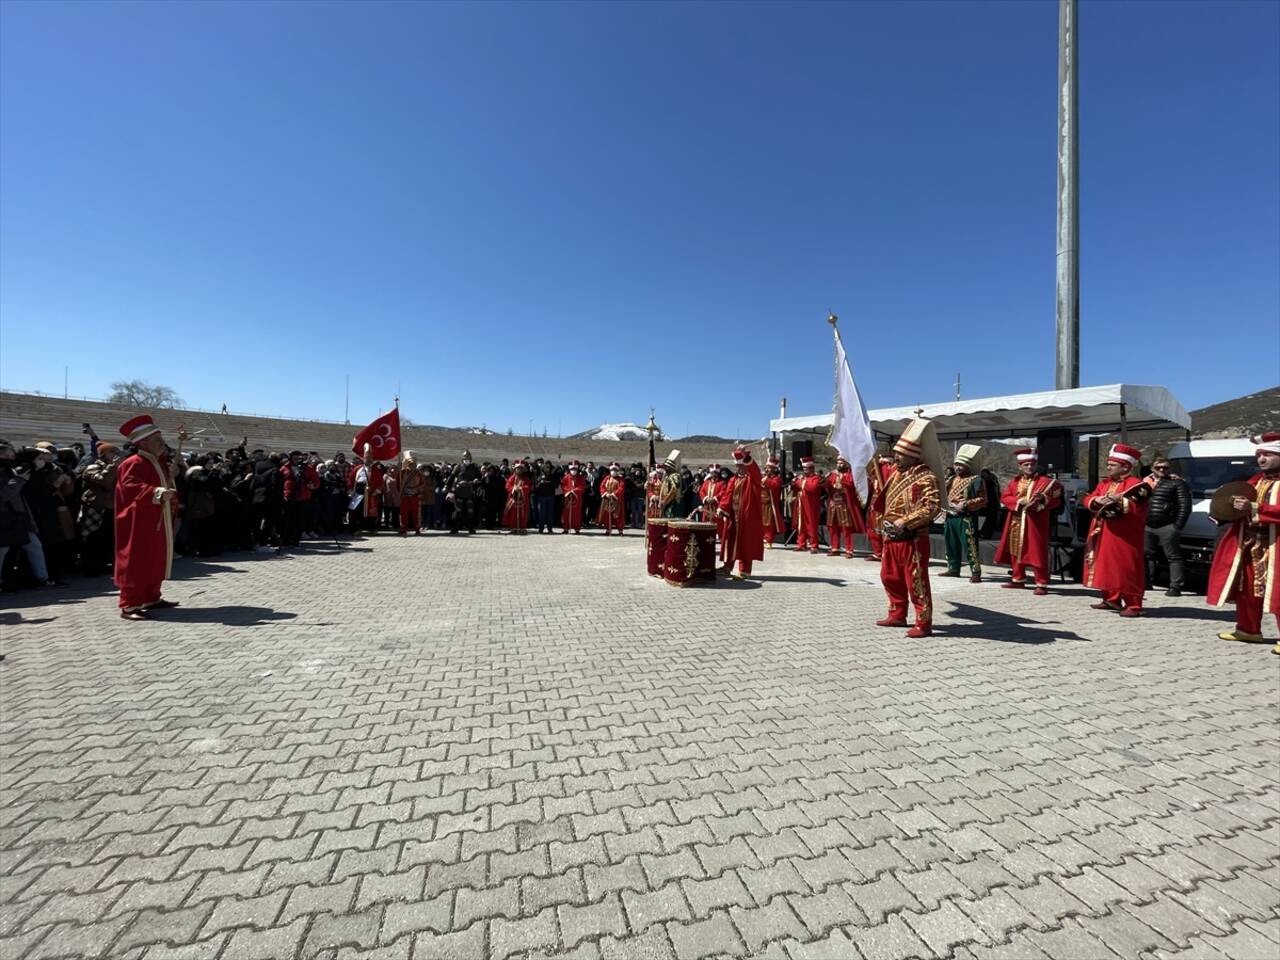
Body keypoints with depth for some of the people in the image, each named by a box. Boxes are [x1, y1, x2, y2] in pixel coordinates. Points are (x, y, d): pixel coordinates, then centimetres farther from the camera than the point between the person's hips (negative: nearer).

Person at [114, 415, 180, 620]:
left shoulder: (160, 461, 15)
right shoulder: (133, 464, -14)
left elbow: (167, 487, 27)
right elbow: (131, 487, -28)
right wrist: (158, 493, -37)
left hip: (159, 522, 9)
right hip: (140, 524, -9)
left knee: (156, 560, 15)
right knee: (137, 562, -6)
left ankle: (152, 597, 25)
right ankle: (130, 605, -2)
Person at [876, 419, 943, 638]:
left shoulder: (925, 476, -15)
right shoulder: (897, 471, 11)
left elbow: (931, 507, -22)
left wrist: (905, 522, -23)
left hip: (913, 539, -9)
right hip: (891, 536, 9)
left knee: (916, 582, -2)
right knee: (890, 577, 17)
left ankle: (924, 624, 9)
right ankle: (897, 615, 31)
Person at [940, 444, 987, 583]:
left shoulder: (975, 480, -6)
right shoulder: (952, 479, 17)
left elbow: (982, 500, -10)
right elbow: (946, 494, 29)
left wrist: (966, 504, -19)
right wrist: (945, 504, 10)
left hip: (966, 518, -8)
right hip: (950, 517, 8)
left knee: (970, 546, -7)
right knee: (951, 545, 13)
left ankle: (976, 573, -1)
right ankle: (953, 569, 24)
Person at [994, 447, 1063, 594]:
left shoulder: (1044, 481, 0)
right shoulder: (1014, 482, 12)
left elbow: (1056, 500, -3)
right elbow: (1004, 497, 4)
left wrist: (1043, 498, -21)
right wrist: (1019, 501, -12)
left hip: (1035, 524, -4)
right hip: (1016, 523, 5)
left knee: (1037, 553, -5)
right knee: (1016, 551, 11)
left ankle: (1042, 584, 2)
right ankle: (1018, 579, 23)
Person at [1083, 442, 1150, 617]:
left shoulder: (1136, 485, -8)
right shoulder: (1104, 484, 15)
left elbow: (1135, 507, -20)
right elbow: (1088, 500, 8)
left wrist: (1116, 501, -22)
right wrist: (1097, 500, -11)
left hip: (1124, 536, -8)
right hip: (1104, 535, 8)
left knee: (1126, 569, -5)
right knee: (1106, 566, 13)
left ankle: (1133, 605, 1)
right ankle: (1111, 599, 24)